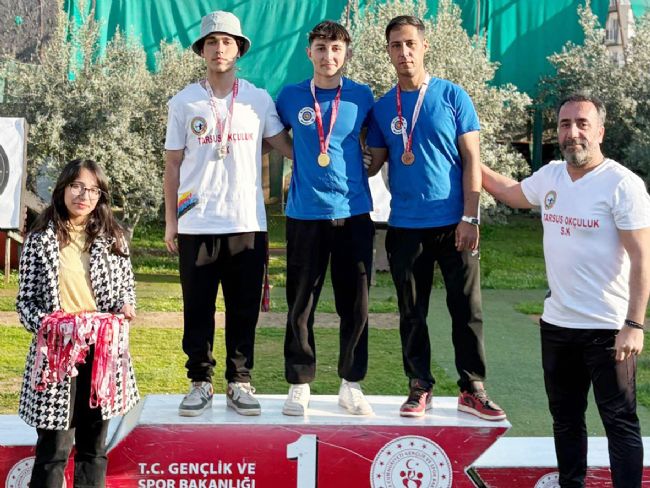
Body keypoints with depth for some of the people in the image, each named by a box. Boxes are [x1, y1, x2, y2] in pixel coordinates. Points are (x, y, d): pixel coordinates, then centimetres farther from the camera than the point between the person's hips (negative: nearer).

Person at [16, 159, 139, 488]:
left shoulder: (112, 238, 6)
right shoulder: (40, 239, -1)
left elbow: (127, 288, 12)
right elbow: (25, 299, 1)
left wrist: (126, 306, -9)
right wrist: (40, 325, -18)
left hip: (103, 352, 3)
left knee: (94, 447, 12)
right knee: (54, 448, 0)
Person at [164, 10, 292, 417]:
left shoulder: (259, 99, 6)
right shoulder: (184, 102, 6)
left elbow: (285, 144, 12)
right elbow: (173, 164, 8)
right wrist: (170, 220, 5)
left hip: (247, 224, 0)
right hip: (197, 225, 0)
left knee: (244, 311, 5)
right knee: (197, 310, 5)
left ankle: (240, 383, 16)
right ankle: (200, 383, 17)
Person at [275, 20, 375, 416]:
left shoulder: (361, 96, 4)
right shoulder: (291, 97, 2)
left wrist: (359, 173, 7)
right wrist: (305, 163, 6)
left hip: (354, 212, 1)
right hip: (305, 213, 0)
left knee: (355, 305, 4)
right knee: (301, 304, 3)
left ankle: (352, 385, 18)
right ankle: (300, 385, 15)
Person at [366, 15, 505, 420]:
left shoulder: (452, 96, 0)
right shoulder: (382, 108, 7)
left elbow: (472, 159, -2)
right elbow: (374, 164, 13)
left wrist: (470, 217, -10)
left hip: (453, 223, -2)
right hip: (405, 226, 2)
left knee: (467, 308, 4)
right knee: (412, 312, 8)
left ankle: (472, 389, 16)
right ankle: (420, 387, 20)